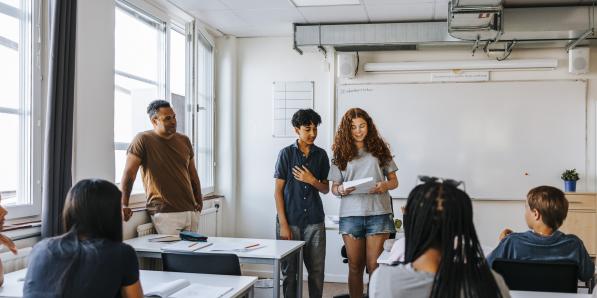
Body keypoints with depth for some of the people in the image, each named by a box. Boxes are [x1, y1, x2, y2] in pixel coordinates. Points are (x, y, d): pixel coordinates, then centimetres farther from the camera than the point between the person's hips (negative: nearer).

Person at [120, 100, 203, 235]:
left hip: (191, 211, 6)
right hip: (164, 213, -5)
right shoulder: (143, 140, -5)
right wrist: (123, 205, -20)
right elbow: (129, 174, -10)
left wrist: (199, 202, 15)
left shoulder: (184, 140, 12)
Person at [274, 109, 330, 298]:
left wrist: (312, 180, -9)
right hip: (290, 221, -2)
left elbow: (326, 189, 13)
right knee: (290, 271, 6)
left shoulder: (321, 155, 6)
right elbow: (278, 191, -2)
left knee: (317, 271, 6)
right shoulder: (286, 153, -1)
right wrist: (283, 224, -8)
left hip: (315, 222, 2)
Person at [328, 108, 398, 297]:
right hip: (351, 215, 1)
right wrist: (341, 190, -14)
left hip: (378, 213, -1)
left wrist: (385, 186, -12)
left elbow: (394, 180, 10)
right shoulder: (341, 153, 7)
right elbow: (334, 187, 9)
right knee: (355, 266, 8)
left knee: (374, 266, -2)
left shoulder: (379, 149, 7)